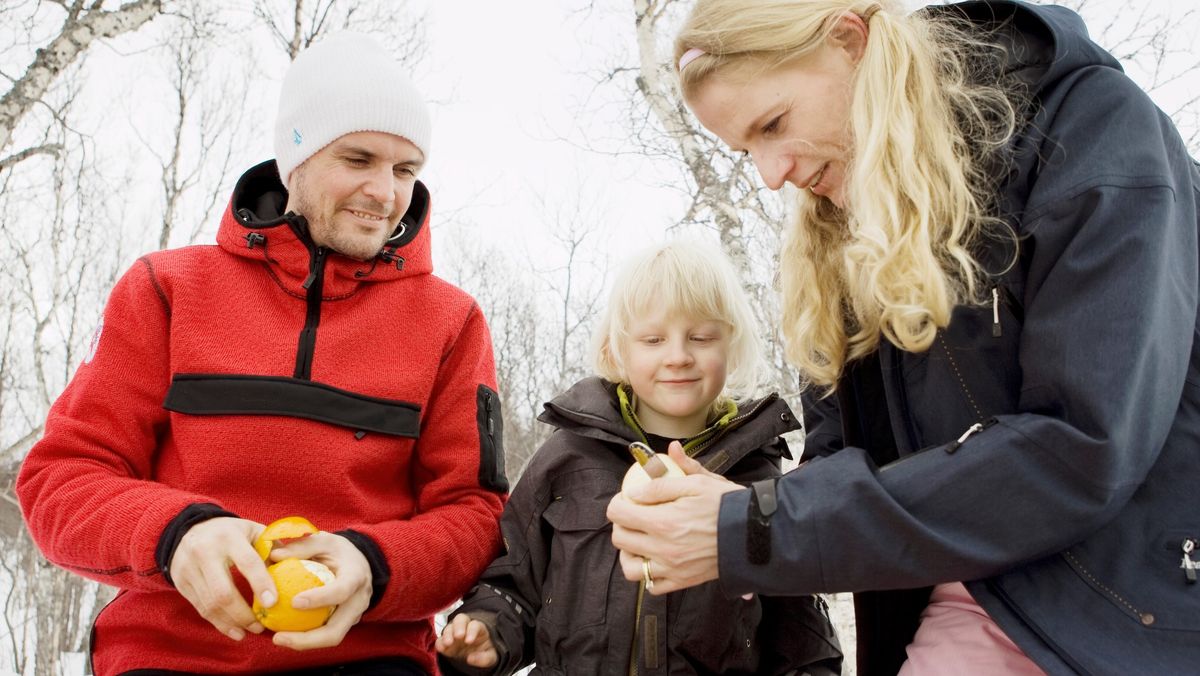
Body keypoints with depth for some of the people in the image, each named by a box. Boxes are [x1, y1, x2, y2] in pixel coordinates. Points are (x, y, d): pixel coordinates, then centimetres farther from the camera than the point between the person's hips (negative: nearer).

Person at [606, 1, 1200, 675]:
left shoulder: (1094, 127, -13)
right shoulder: (838, 239, 5)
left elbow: (1082, 447, -21)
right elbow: (841, 452, 9)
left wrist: (761, 537, -21)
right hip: (973, 607, 4)